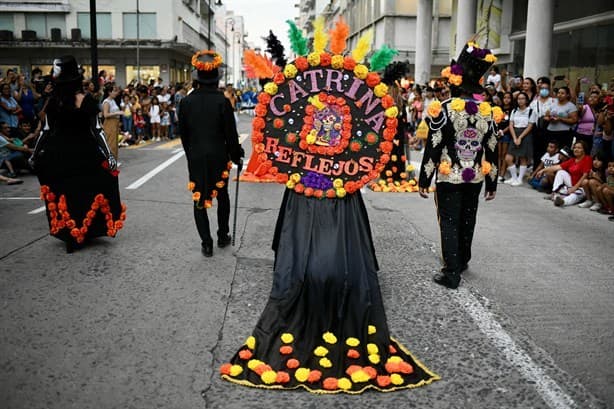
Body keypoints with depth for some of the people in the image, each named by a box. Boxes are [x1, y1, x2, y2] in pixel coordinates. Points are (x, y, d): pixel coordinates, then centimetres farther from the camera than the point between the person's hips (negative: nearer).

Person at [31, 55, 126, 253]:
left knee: (63, 192, 11)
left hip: (58, 155, 2)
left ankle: (69, 234, 19)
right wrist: (108, 154, -9)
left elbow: (47, 131, 1)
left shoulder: (53, 101, -3)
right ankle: (84, 230, 16)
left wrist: (35, 154, 11)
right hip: (84, 153, -2)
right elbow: (95, 131, -12)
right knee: (86, 191, 10)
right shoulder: (86, 100, -11)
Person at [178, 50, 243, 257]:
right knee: (222, 195, 18)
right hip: (218, 156, -1)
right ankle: (223, 236, 28)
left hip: (195, 157, 1)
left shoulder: (186, 102, -4)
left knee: (199, 199, 8)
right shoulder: (222, 101, -12)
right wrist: (236, 155, 5)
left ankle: (206, 243, 8)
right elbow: (230, 133, -8)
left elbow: (183, 133, 4)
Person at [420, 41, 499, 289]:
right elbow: (491, 150, 3)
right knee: (468, 220, 19)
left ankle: (452, 273, 1)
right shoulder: (487, 111, 0)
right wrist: (492, 183, 11)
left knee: (449, 223, 2)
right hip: (475, 177, 5)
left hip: (449, 177, -4)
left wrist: (424, 180, -6)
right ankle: (462, 261, 38)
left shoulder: (444, 109, -13)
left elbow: (433, 147, -13)